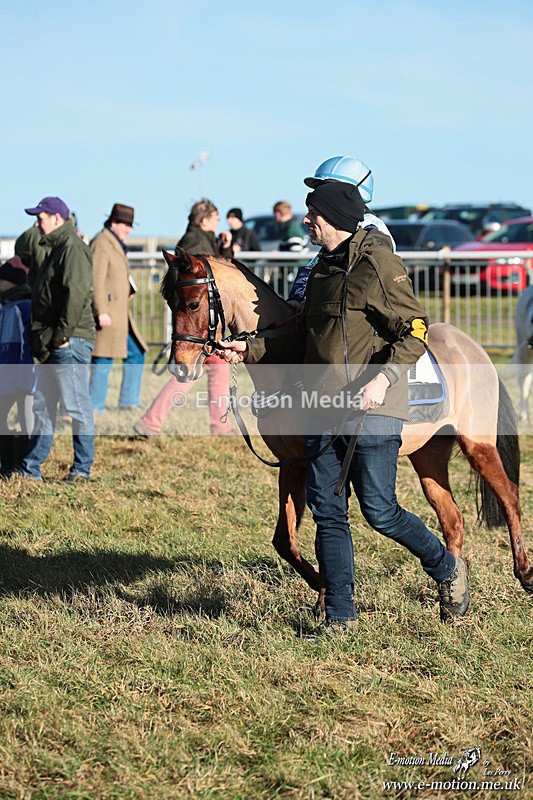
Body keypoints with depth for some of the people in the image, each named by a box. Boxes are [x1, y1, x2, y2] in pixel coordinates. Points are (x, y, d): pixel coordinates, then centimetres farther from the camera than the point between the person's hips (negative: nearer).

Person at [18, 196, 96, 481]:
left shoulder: (73, 248, -12)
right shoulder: (56, 248, 20)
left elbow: (76, 294, -22)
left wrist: (63, 335, -22)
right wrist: (42, 339, 16)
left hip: (69, 343, -11)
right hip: (52, 345, 11)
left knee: (77, 406, -3)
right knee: (43, 407, 12)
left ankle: (82, 468, 4)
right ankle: (30, 470, 16)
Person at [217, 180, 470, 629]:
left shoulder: (378, 264, -9)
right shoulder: (323, 269, 17)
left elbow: (415, 330, -15)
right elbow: (304, 342, 24)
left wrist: (383, 378, -28)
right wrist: (250, 351, 15)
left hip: (371, 411, -8)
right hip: (323, 414, 8)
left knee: (380, 511, -6)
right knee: (328, 514, 5)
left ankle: (448, 569, 19)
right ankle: (341, 618, 10)